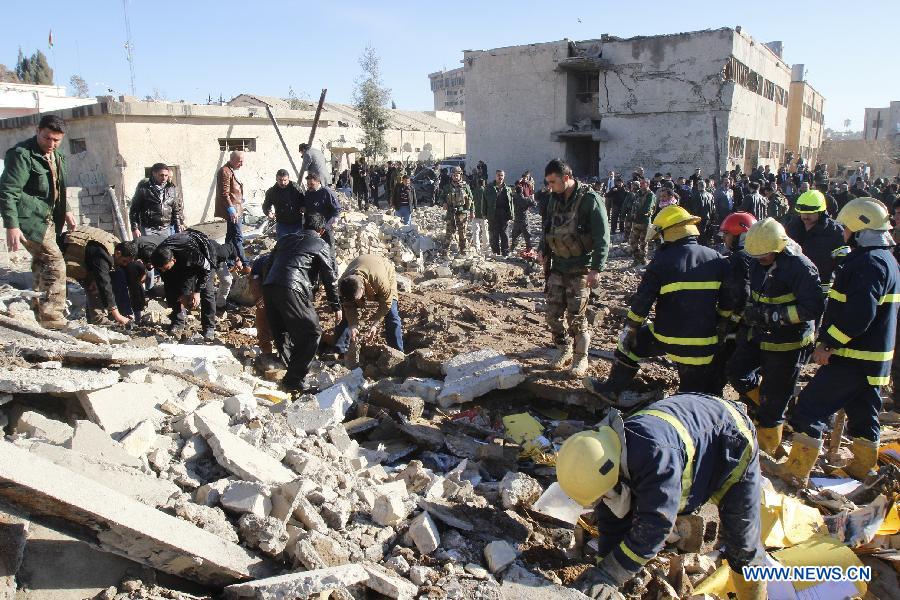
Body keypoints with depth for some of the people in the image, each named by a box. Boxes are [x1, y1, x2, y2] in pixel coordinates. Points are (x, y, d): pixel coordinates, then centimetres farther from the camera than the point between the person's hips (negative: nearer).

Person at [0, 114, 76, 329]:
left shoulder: (56, 156, 11)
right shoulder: (22, 154, -17)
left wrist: (66, 211, 22)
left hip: (47, 219, 9)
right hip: (30, 220, -9)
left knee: (42, 264, 19)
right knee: (55, 263, -11)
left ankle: (40, 310, 34)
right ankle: (53, 319, -5)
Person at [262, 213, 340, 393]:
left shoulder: (285, 239, 29)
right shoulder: (321, 245, 13)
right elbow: (330, 278, 12)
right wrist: (336, 306, 21)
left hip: (268, 286, 7)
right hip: (291, 289, -6)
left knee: (281, 333, 20)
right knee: (311, 333, 1)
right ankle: (293, 381, -2)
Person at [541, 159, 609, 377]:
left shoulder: (590, 199, -14)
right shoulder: (555, 199, 7)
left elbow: (602, 237, -15)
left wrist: (596, 268, -19)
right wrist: (544, 251, 13)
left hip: (580, 269, -6)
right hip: (557, 266, 6)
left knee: (576, 316, -4)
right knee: (554, 312, 6)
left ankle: (581, 358, 13)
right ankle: (563, 350, 25)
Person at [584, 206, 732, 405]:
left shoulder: (663, 260, -9)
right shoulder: (716, 259, 1)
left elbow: (642, 299, -8)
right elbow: (728, 303, 4)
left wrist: (630, 328, 2)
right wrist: (718, 326, 19)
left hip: (667, 335, -2)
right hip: (703, 342, 2)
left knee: (629, 344, 23)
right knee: (695, 390, 16)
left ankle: (612, 390, 32)